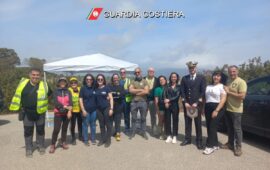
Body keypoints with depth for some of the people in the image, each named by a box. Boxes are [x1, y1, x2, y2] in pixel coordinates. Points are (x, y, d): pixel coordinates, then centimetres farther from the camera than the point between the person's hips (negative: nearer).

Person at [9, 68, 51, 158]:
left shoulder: (44, 85, -9)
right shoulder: (23, 83, -6)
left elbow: (51, 95, 7)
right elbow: (18, 95, 7)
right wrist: (16, 107, 10)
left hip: (40, 113, 0)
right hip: (27, 113, 1)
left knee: (40, 130, 13)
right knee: (28, 131, 11)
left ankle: (41, 146, 31)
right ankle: (29, 149, 27)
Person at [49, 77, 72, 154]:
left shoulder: (68, 92, 7)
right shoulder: (56, 92, 2)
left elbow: (70, 102, -2)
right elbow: (56, 102, -10)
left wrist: (69, 111, -15)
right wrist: (65, 106, -18)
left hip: (67, 113, 2)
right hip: (58, 113, -2)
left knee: (65, 128, 10)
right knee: (56, 129, -8)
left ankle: (63, 142, 25)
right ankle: (53, 145, 3)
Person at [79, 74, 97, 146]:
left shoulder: (94, 88, 5)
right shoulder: (83, 88, -3)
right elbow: (80, 100, -5)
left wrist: (97, 108, 3)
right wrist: (83, 110, -11)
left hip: (94, 110, 3)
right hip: (86, 110, -3)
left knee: (93, 124, 12)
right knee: (85, 125, 5)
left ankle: (93, 139, 25)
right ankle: (85, 140, 17)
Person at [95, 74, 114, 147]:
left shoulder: (107, 87, -3)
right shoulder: (96, 89, 6)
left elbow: (111, 98, -5)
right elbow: (95, 99, 12)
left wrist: (111, 108, -11)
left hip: (106, 108, -3)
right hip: (99, 109, 4)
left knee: (108, 124, 3)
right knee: (101, 125, 12)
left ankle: (108, 140, 13)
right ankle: (102, 139, 25)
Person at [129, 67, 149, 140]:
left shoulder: (145, 81, 4)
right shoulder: (132, 82, 7)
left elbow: (146, 91, -10)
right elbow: (130, 90, -10)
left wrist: (136, 92, -9)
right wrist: (141, 90, -11)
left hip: (143, 102, -1)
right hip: (134, 102, 1)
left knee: (143, 118, 8)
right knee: (134, 118, 9)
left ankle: (144, 133, 20)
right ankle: (133, 132, 21)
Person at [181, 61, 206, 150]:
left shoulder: (201, 78, 1)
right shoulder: (184, 78, 8)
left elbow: (203, 91, -5)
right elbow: (182, 91, 4)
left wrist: (196, 103, -12)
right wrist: (185, 102, -6)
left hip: (197, 104, -2)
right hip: (187, 104, 2)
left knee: (198, 123, 4)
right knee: (187, 122, 9)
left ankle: (199, 141, 15)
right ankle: (187, 139, 20)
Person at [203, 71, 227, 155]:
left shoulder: (222, 86, -2)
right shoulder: (208, 86, 16)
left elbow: (223, 100, -10)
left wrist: (216, 110, -17)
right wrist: (203, 108, 6)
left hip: (217, 108, -6)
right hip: (207, 108, 6)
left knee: (212, 127, -8)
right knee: (209, 127, 6)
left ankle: (210, 146, 0)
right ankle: (215, 144, 19)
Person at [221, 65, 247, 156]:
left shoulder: (241, 82, -12)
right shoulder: (228, 82, 12)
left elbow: (242, 96, -22)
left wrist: (229, 92, -18)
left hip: (236, 110, -7)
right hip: (227, 109, 7)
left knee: (237, 128, 1)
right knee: (230, 128, 15)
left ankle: (238, 147, 12)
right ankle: (230, 144, 27)